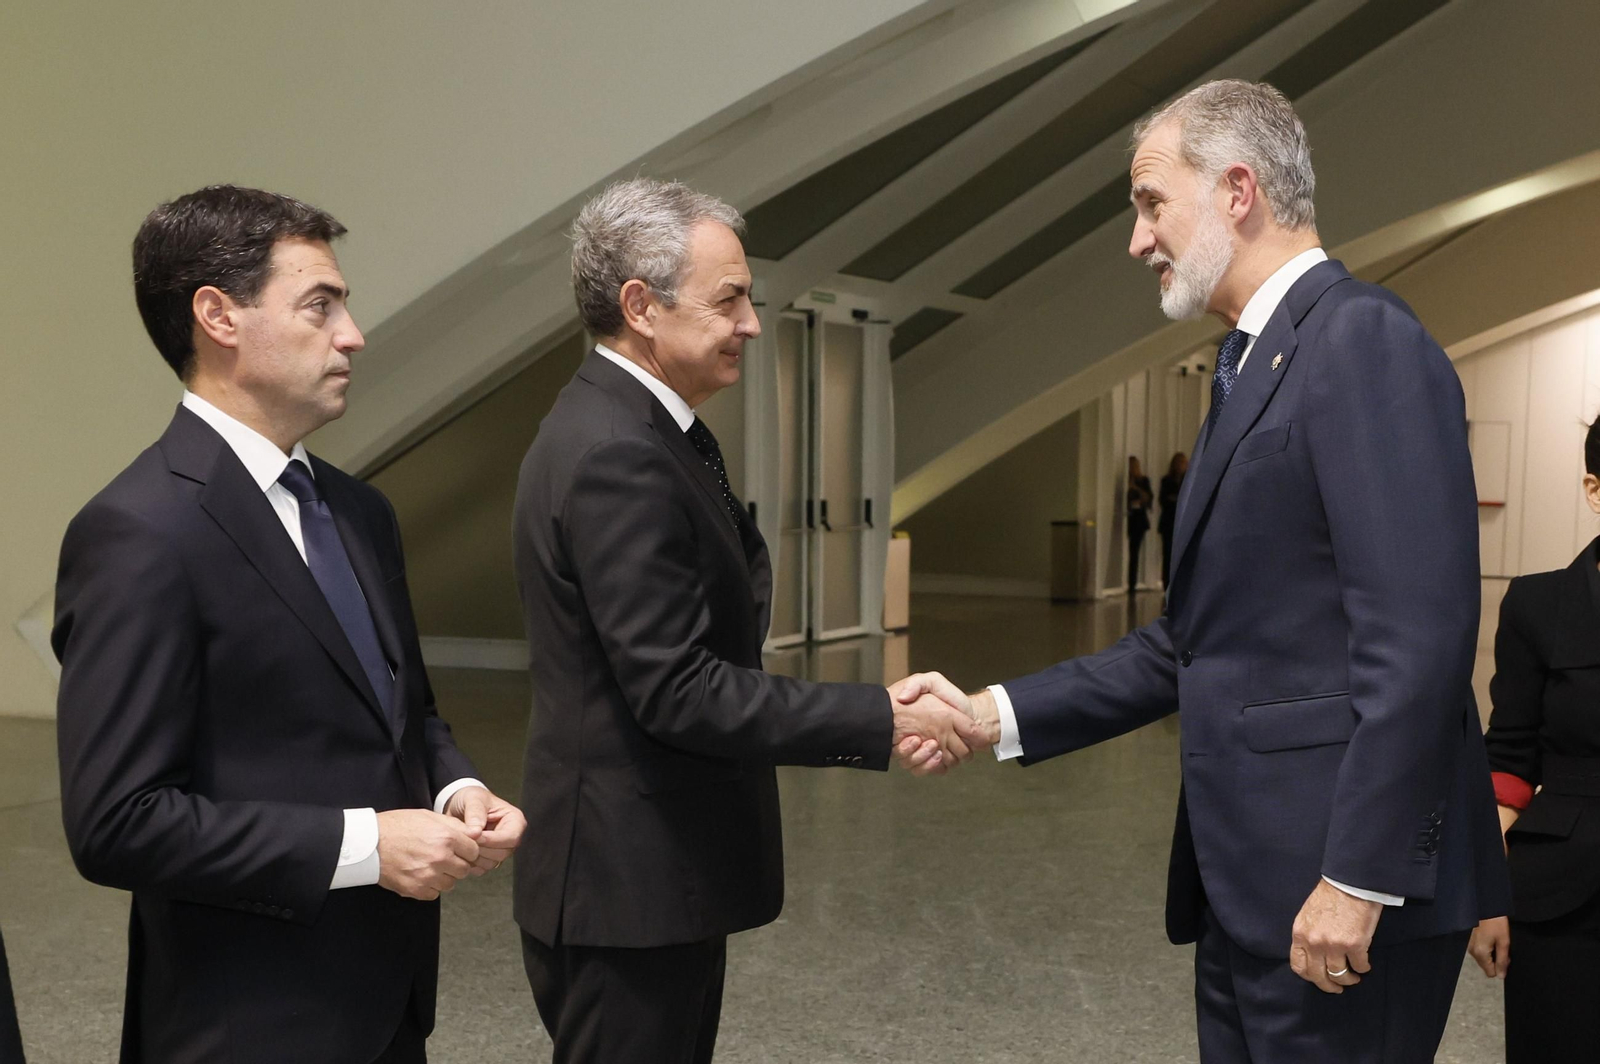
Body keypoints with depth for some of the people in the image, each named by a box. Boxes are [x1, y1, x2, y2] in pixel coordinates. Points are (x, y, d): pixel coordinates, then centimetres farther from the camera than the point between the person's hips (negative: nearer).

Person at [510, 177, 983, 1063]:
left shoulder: (621, 427, 10)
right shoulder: (617, 456, -22)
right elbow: (676, 689, -25)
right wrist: (884, 721, -22)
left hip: (653, 871, 10)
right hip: (630, 886, -10)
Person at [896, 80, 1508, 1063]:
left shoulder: (1367, 341, -13)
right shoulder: (1254, 367, 16)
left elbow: (1419, 633, -21)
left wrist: (1359, 876, -21)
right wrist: (996, 715, 9)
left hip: (1337, 880, -9)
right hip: (1249, 876, 9)